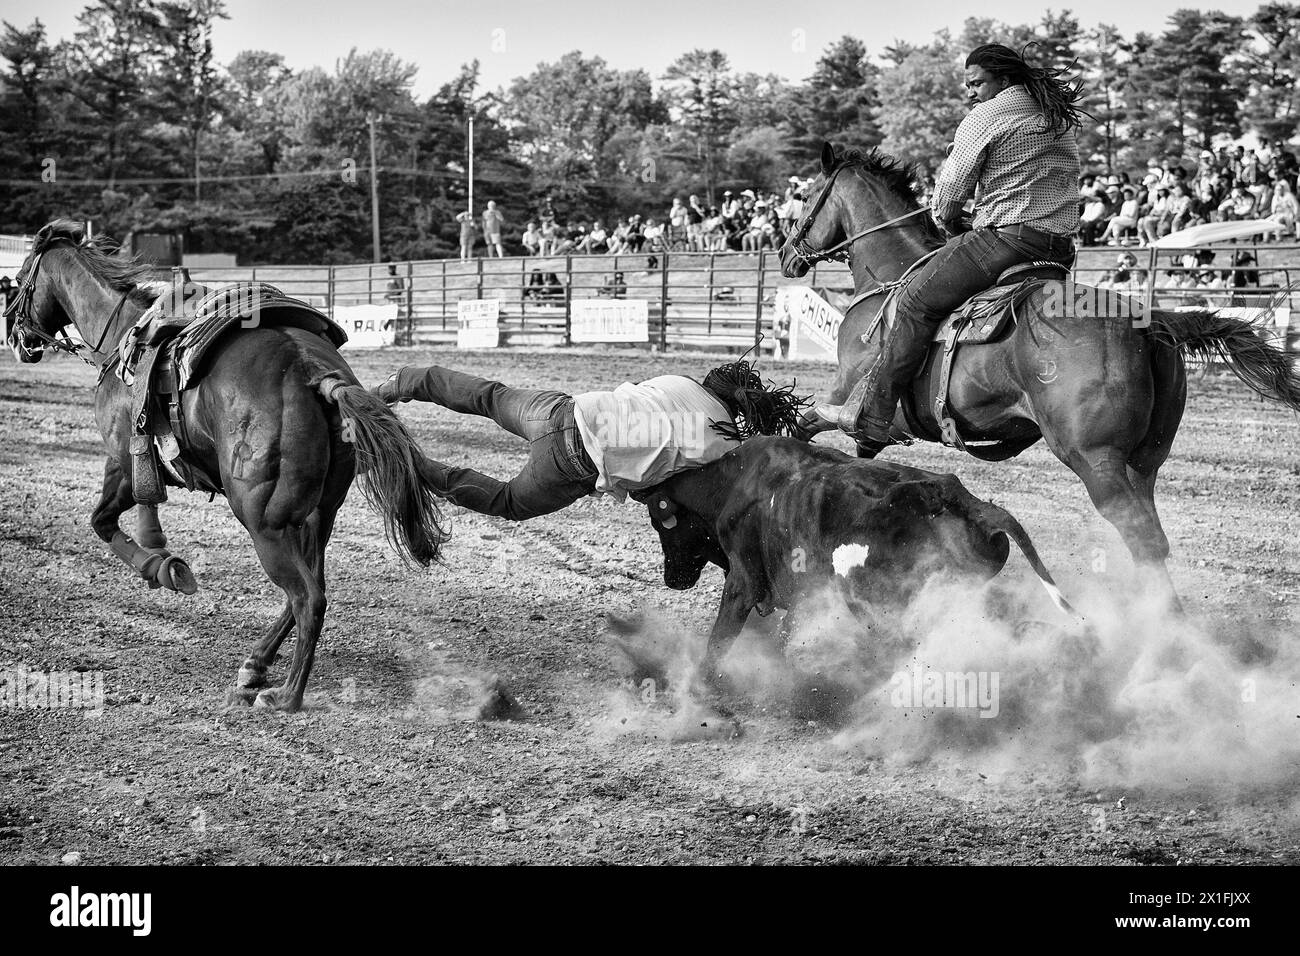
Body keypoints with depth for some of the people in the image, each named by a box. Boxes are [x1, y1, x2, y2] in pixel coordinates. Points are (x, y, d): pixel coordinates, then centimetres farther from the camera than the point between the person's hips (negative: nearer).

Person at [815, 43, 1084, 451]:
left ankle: (869, 418, -6)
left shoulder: (985, 116, -4)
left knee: (917, 300, -4)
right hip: (1061, 248, 9)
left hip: (1008, 237, -9)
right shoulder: (1061, 118, 21)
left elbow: (950, 190, -1)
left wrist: (951, 225, 20)